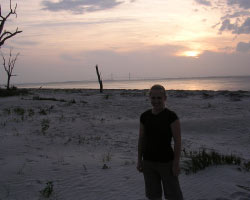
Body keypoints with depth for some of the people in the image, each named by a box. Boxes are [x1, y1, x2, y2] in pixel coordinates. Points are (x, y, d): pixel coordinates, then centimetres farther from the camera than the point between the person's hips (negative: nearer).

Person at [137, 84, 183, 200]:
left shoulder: (171, 116, -12)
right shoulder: (144, 116, 1)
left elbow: (177, 141, -12)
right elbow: (141, 139, 8)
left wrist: (176, 163, -13)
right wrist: (139, 160, 8)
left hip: (166, 162, -4)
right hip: (148, 162, 4)